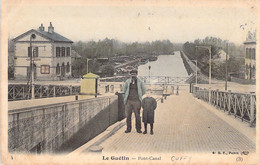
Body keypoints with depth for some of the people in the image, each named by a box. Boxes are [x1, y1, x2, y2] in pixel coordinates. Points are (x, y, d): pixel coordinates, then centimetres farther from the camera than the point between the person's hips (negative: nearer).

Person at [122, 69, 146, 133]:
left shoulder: (140, 82, 2)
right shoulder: (127, 81, 6)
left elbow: (143, 91, 14)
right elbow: (123, 91, 15)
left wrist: (139, 97, 11)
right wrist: (125, 98, 8)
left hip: (136, 101, -1)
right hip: (129, 101, 1)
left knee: (137, 115, 0)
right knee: (128, 115, 2)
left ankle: (138, 128, 10)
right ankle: (128, 128, 12)